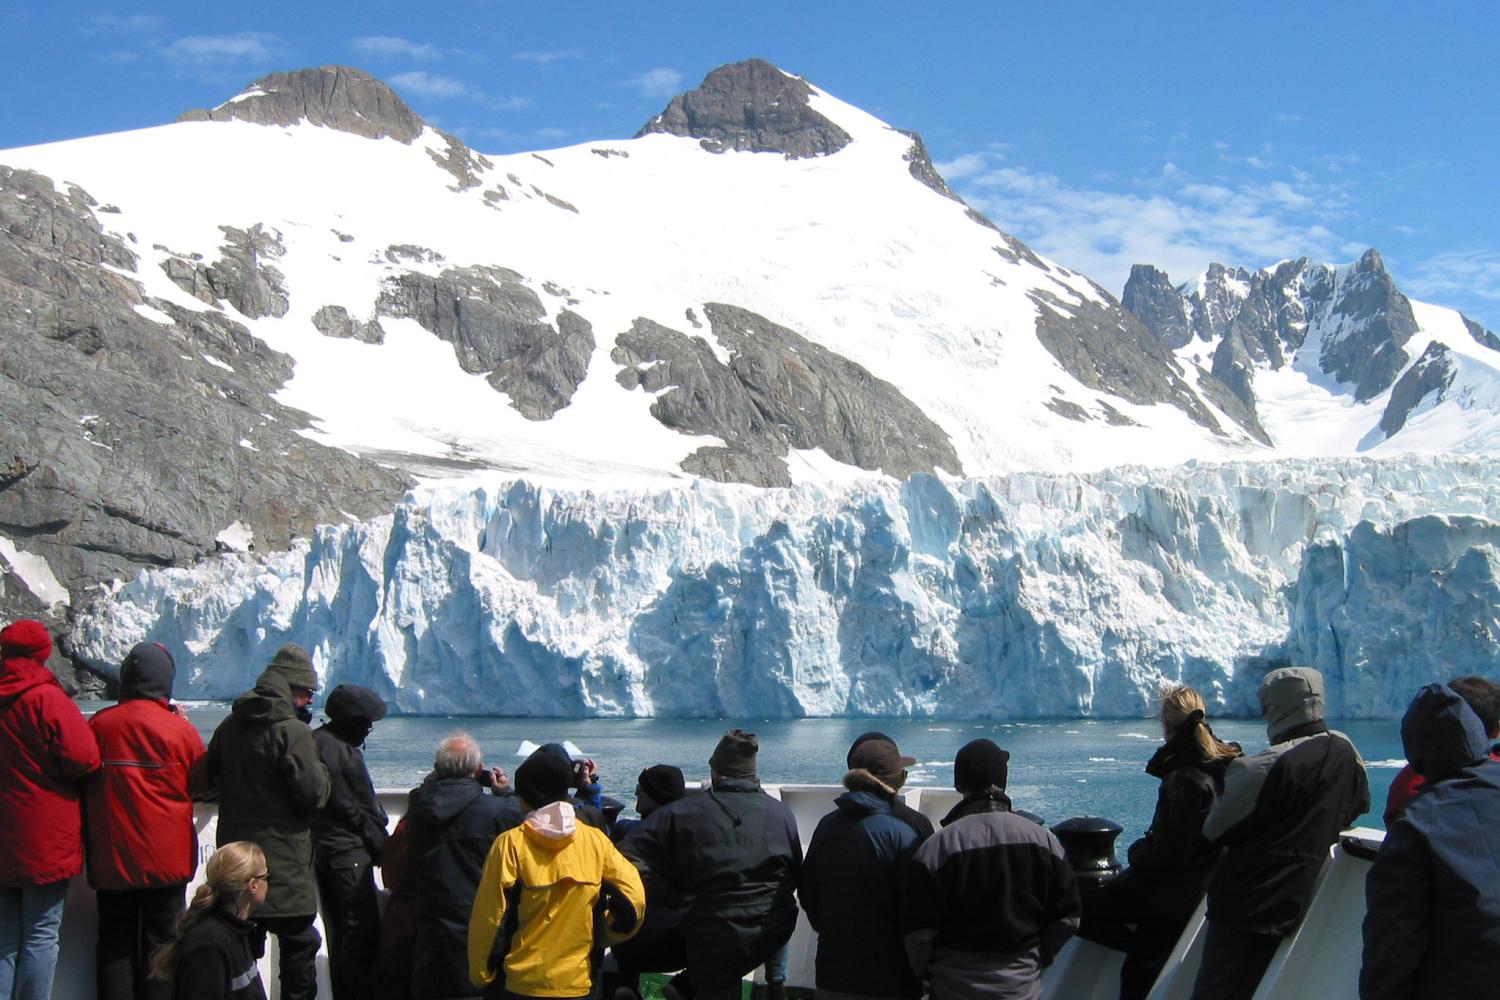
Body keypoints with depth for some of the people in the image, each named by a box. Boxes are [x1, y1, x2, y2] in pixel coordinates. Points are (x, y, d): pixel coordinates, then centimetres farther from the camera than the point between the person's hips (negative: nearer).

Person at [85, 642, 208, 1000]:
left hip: (111, 858, 2)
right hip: (165, 859, -2)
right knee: (160, 943, 7)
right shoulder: (179, 728, -12)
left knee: (115, 942, 12)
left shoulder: (97, 725, -3)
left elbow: (83, 782, 9)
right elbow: (201, 782, 2)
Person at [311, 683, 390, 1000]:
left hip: (320, 851, 9)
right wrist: (383, 851, -2)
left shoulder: (313, 742, 9)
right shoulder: (345, 753, -17)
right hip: (349, 852, -9)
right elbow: (364, 811, -13)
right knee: (363, 928, -5)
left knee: (338, 929, 15)